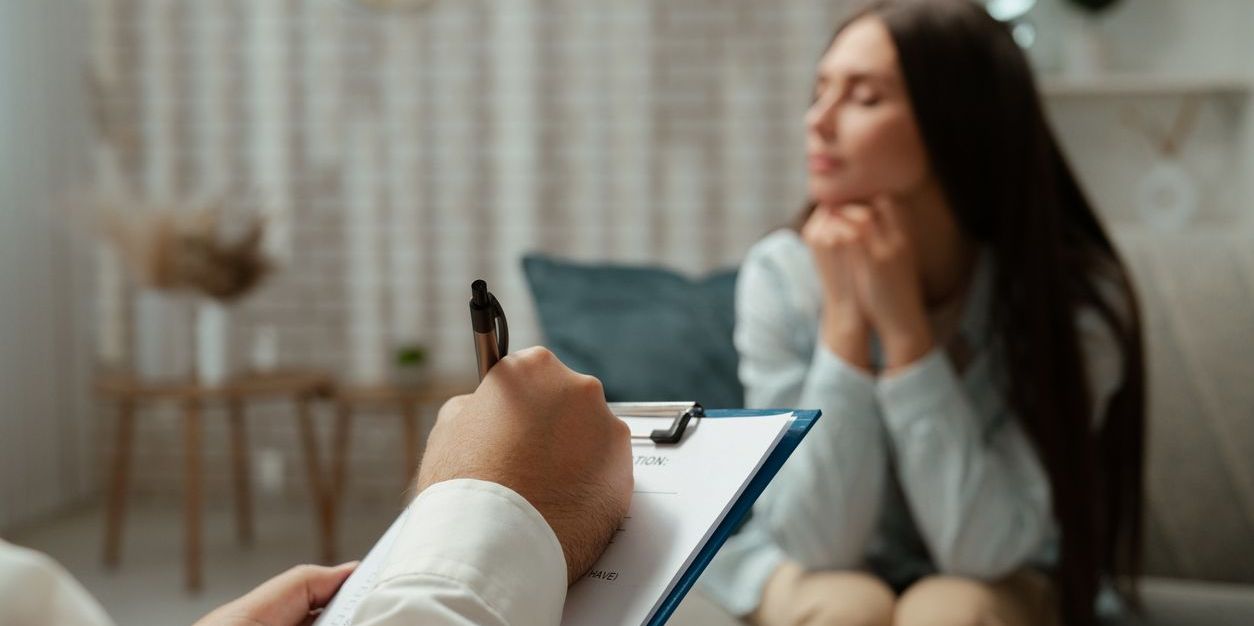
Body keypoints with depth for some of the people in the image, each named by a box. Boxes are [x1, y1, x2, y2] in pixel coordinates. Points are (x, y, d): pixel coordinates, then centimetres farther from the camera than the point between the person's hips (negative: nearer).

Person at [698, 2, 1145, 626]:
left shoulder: (1078, 295, -22)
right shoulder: (782, 274, -20)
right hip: (819, 572, 1)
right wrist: (845, 314, -31)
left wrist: (902, 324, -32)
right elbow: (820, 539, -22)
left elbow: (982, 548, -26)